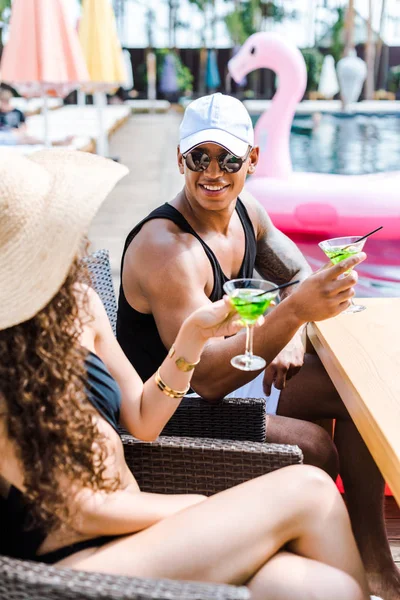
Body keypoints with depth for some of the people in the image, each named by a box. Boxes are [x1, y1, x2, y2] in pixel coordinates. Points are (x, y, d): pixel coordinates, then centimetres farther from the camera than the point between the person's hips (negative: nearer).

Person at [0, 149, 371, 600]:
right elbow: (84, 512, -14)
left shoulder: (75, 304, 0)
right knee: (308, 490, -16)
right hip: (74, 562, -6)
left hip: (129, 526, 6)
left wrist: (194, 334, -5)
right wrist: (214, 510, -4)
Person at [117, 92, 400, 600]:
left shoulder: (246, 213, -1)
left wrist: (293, 341, -5)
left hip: (226, 374, 9)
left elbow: (298, 275, 14)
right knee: (313, 448, -25)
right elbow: (208, 378, -32)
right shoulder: (165, 248, -28)